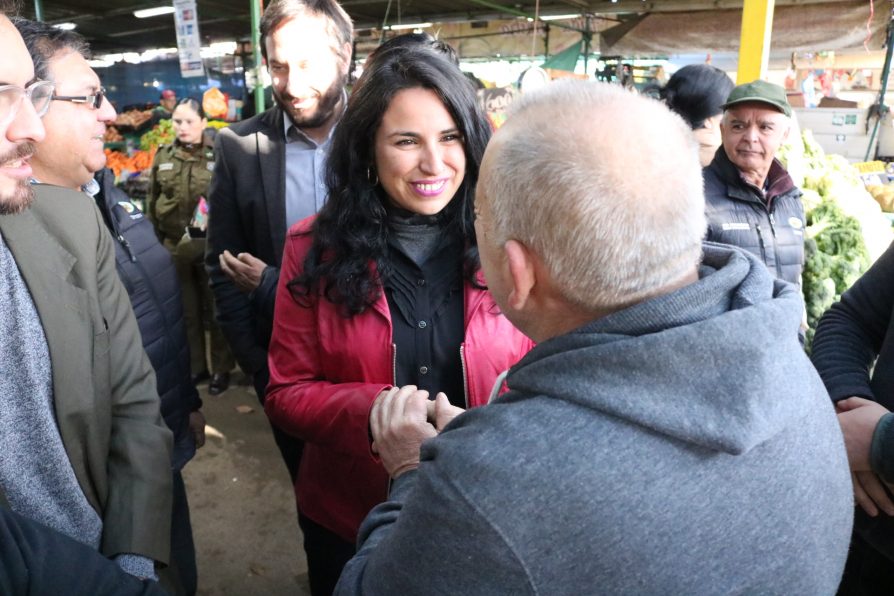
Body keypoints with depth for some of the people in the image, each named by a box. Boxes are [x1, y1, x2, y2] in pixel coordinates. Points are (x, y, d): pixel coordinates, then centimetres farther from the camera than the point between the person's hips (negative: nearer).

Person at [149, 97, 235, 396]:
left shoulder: (217, 156, -3)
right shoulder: (163, 156, 8)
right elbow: (152, 202, 11)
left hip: (211, 244, -4)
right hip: (173, 246, 4)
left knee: (214, 310, 5)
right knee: (185, 311, 12)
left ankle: (221, 369, 18)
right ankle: (194, 367, 26)